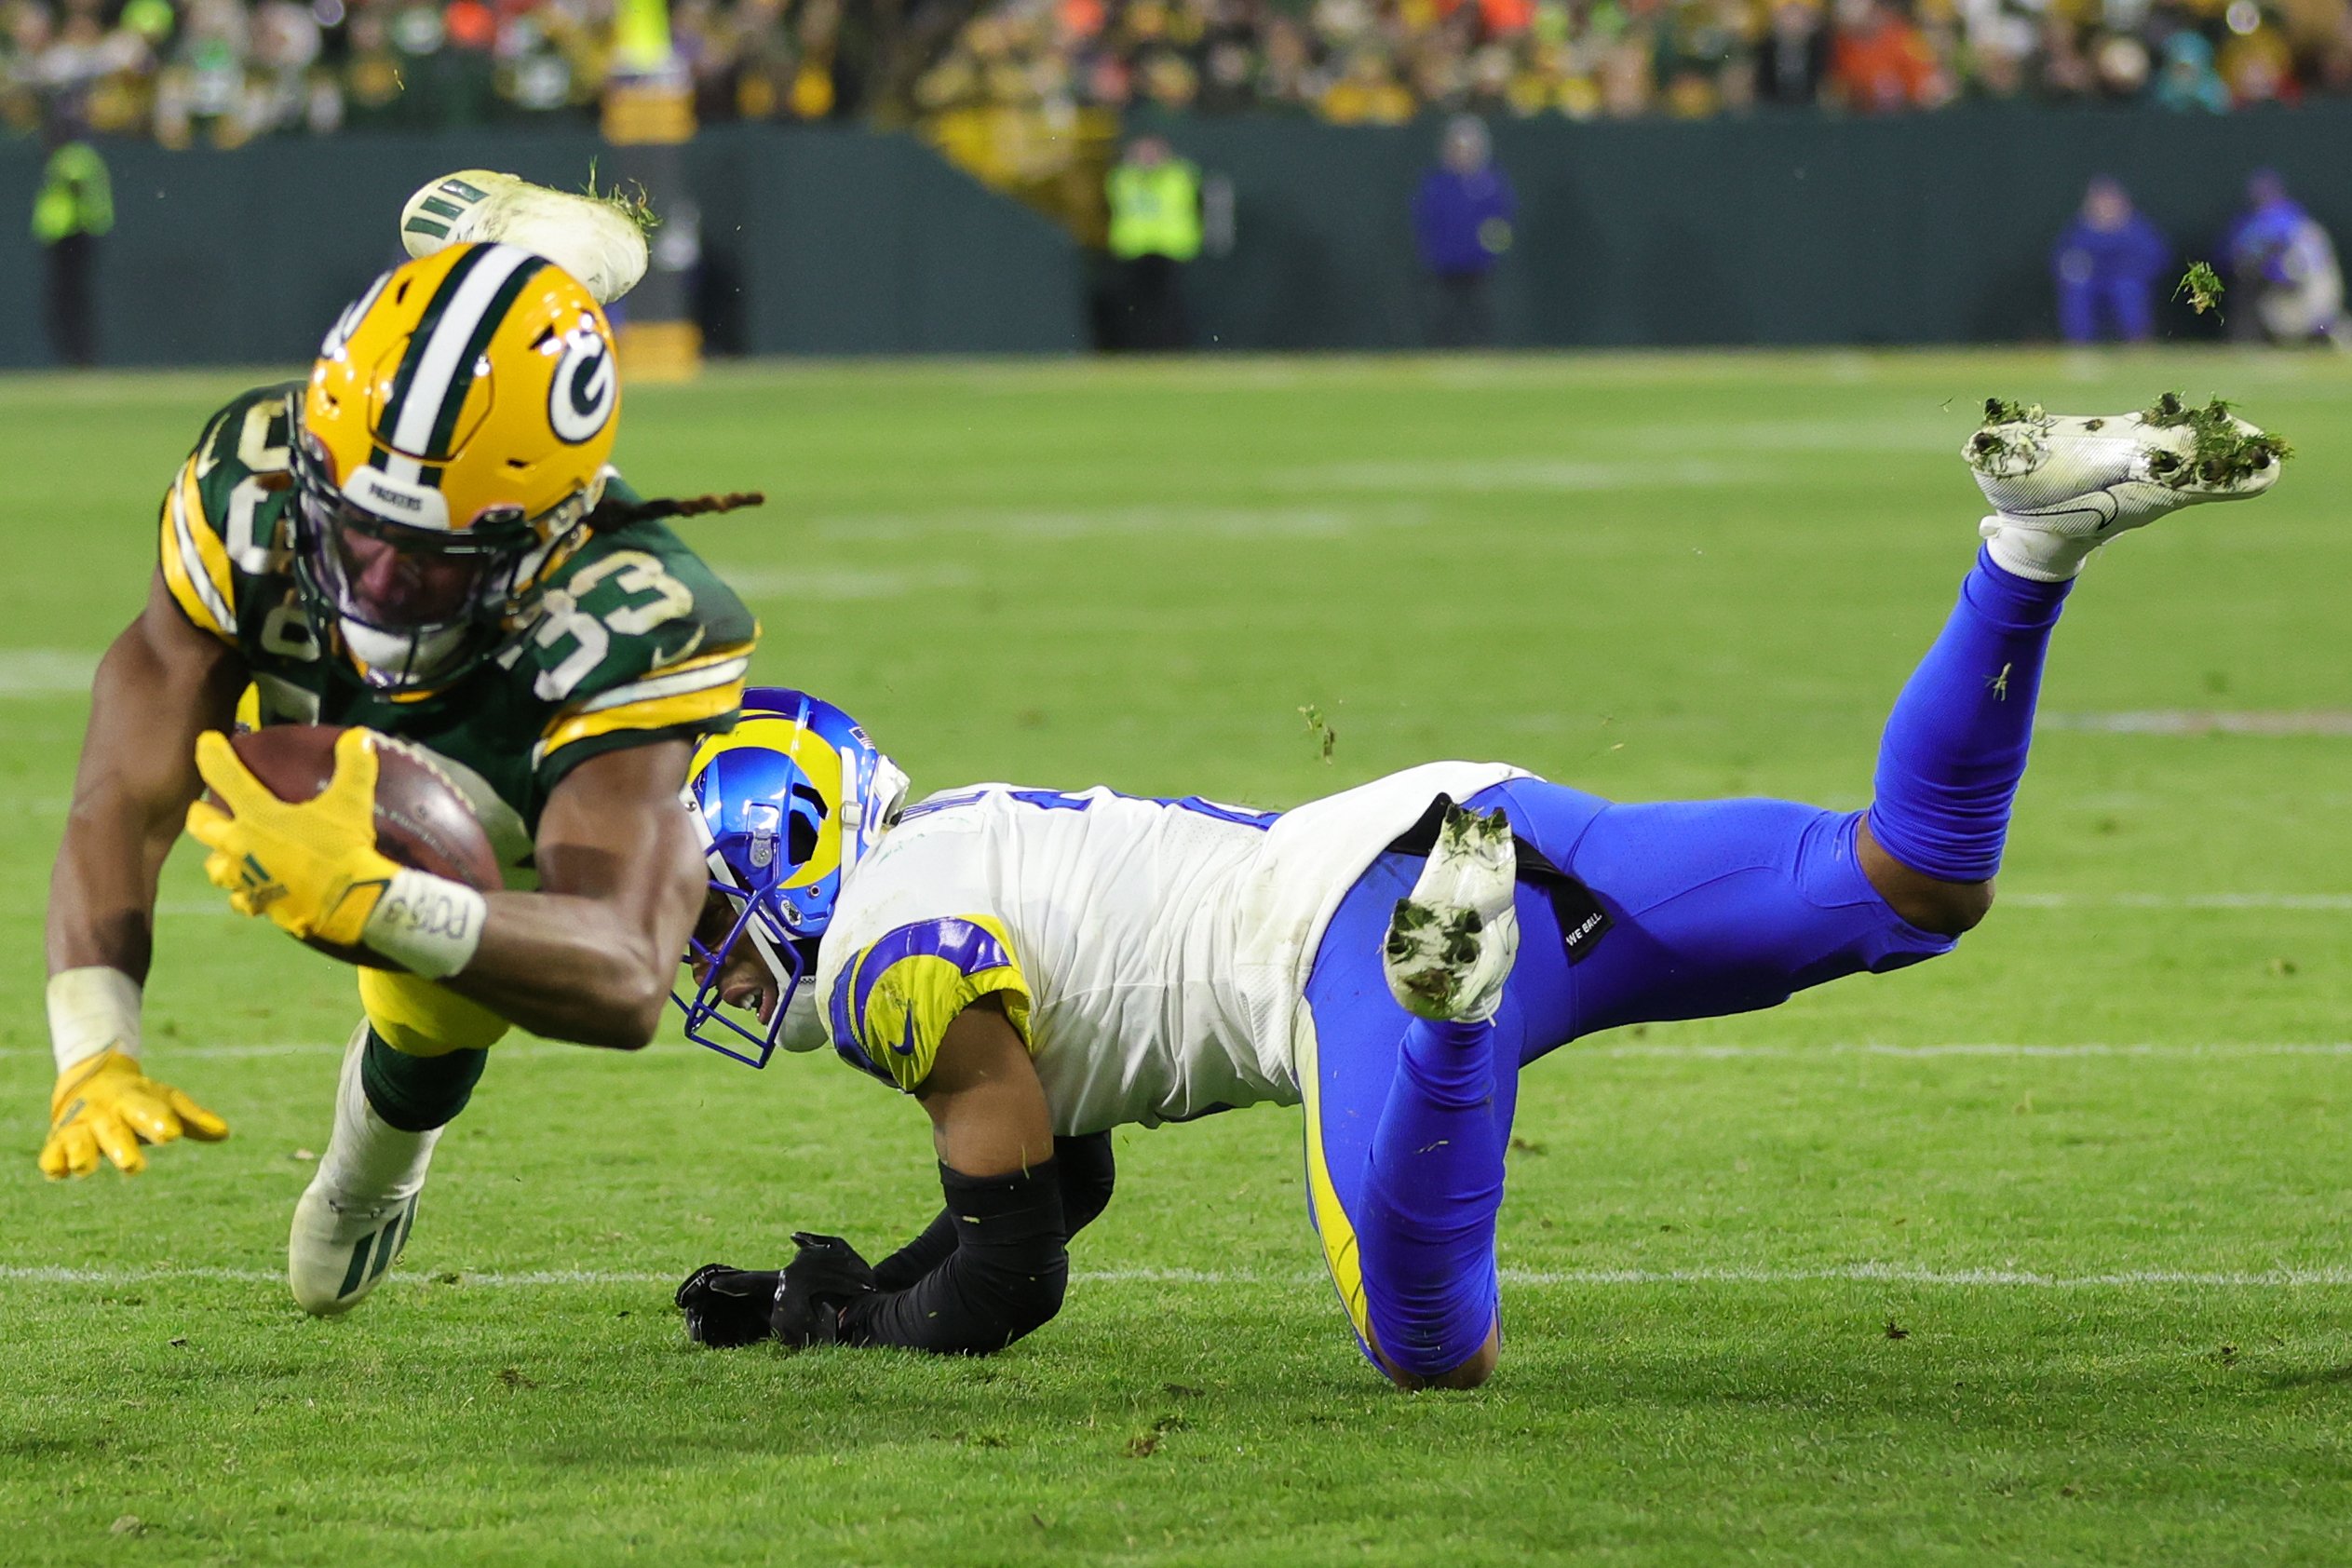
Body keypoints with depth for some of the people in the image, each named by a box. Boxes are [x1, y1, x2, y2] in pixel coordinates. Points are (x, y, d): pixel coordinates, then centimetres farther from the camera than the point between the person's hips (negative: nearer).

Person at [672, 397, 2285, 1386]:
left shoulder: (903, 956, 2)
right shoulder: (955, 842, 30)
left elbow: (1015, 1275, 3)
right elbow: (1061, 1181, 40)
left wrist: (844, 1321, 21)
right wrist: (824, 1290, 37)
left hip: (1347, 923, -9)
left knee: (1438, 1353, -27)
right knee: (1912, 889, 6)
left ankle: (1442, 985, -49)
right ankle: (2034, 539, -11)